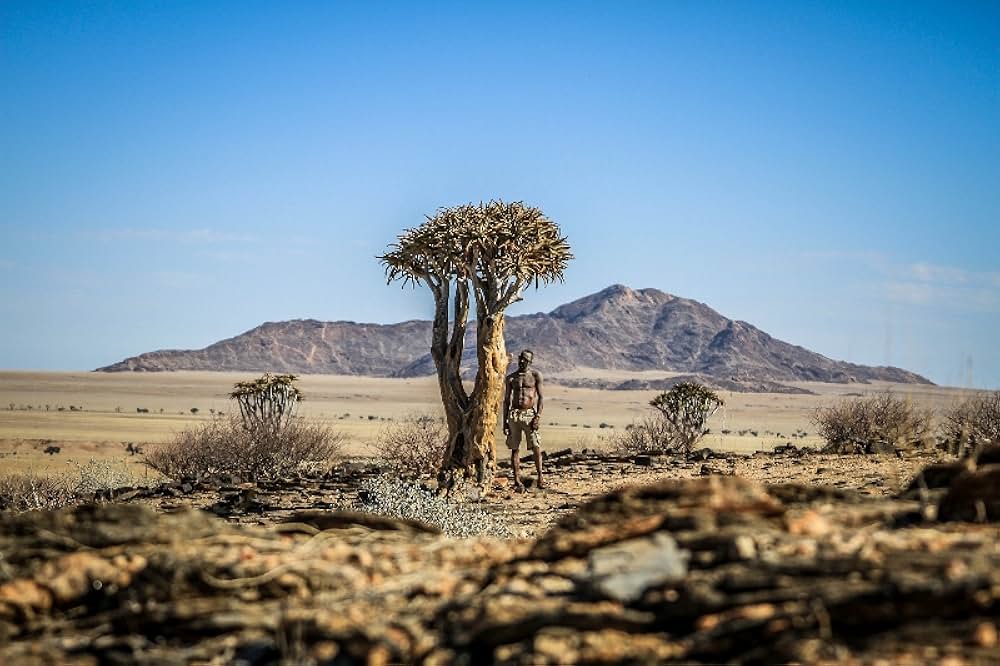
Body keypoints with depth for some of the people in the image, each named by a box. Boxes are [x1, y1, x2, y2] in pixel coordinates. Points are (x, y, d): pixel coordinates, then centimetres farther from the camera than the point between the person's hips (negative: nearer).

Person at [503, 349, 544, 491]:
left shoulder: (535, 375, 3)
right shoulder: (511, 378, 10)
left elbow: (540, 397, 0)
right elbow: (506, 400, 14)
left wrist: (538, 416, -11)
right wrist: (505, 421, 8)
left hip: (530, 415, -3)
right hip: (514, 415, 3)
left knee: (536, 448, -6)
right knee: (514, 449, 1)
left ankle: (540, 478, 3)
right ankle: (517, 481, 4)